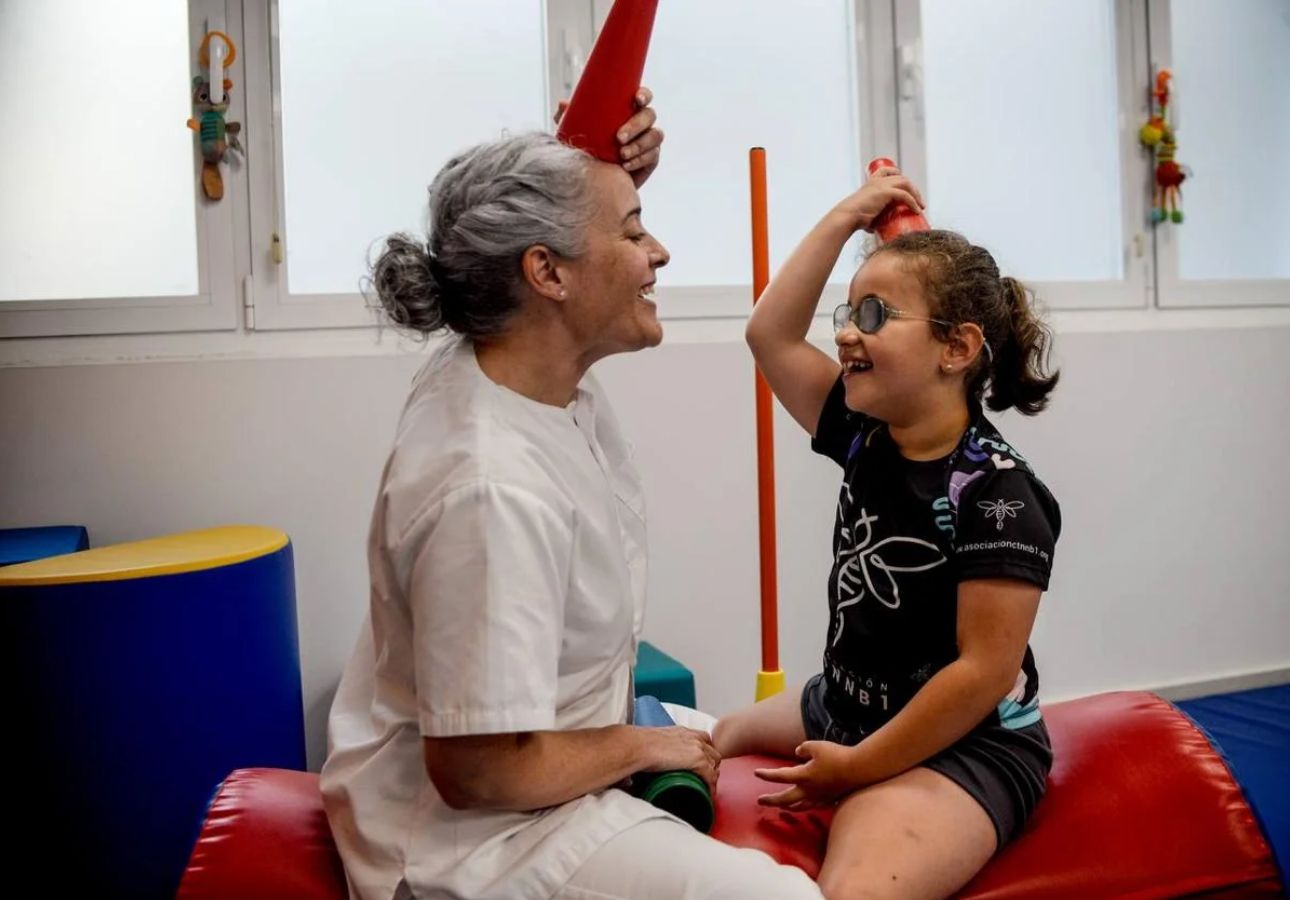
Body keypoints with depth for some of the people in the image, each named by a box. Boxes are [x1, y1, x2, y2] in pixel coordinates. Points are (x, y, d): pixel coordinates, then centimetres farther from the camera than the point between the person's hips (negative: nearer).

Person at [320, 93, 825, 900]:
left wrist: (617, 175, -6)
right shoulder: (495, 495, -35)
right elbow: (480, 772, -30)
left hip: (527, 747, 10)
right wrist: (645, 746, -15)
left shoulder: (516, 358, -8)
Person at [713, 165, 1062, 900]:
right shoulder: (869, 437, -1)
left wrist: (857, 768, -20)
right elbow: (770, 336, 4)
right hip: (846, 708, 9)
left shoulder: (996, 493, -23)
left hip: (964, 748, -8)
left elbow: (984, 672, -24)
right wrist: (846, 218, 1)